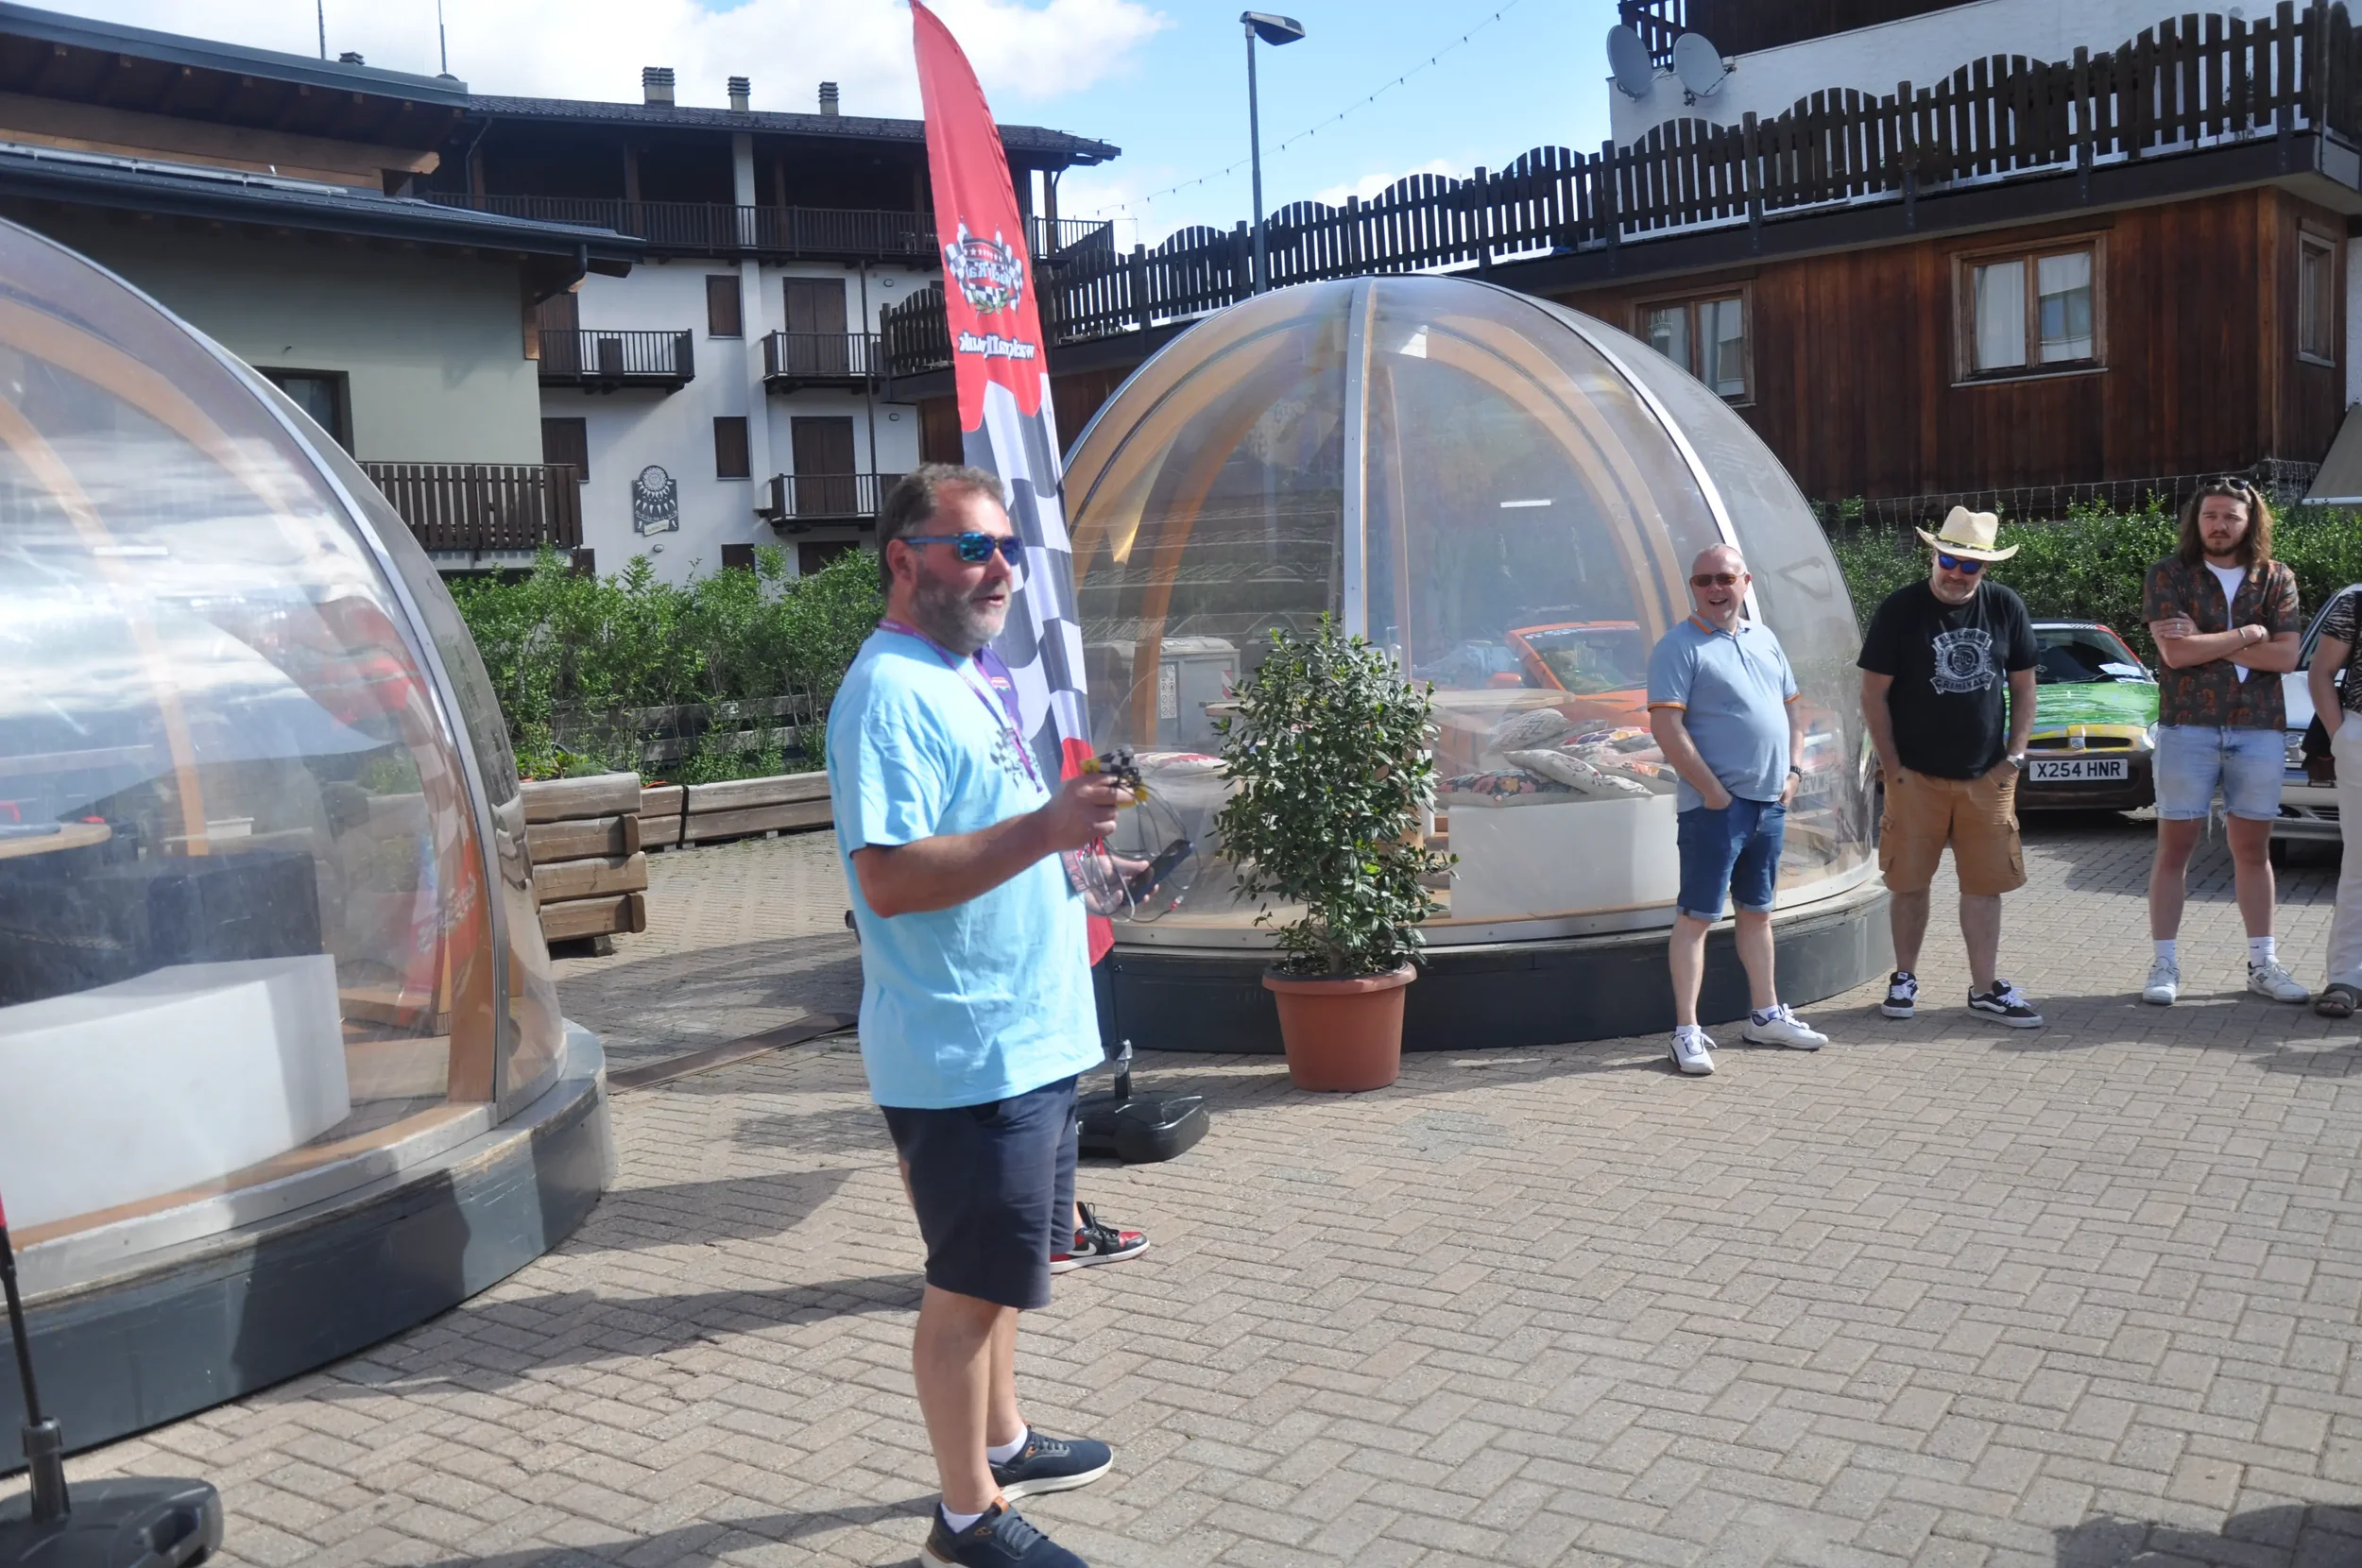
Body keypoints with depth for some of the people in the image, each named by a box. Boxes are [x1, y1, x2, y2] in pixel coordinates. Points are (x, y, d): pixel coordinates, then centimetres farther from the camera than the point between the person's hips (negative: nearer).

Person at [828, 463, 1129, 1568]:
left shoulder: (968, 677, 15)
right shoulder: (890, 692, -18)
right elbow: (887, 877, -28)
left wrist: (1067, 823, 13)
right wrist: (1045, 828, -32)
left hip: (1027, 1038, 10)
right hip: (965, 1054, -10)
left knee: (999, 1266, 23)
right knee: (969, 1288, 2)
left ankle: (1001, 1442, 40)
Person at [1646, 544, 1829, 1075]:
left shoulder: (1764, 639, 14)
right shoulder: (1679, 647, -9)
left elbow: (1791, 708, 21)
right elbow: (1666, 727, -17)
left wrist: (1793, 771, 6)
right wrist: (1713, 790, -17)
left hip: (1770, 802, 7)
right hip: (1714, 806, -7)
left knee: (1757, 911, 17)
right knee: (1696, 916, -4)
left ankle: (1764, 1016, 28)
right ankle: (1686, 1031, -2)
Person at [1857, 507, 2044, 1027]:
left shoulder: (2006, 608, 4)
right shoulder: (1900, 609, -6)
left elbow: (2022, 687, 12)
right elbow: (1873, 695, -4)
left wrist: (2015, 755, 3)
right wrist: (1892, 767, -6)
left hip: (1986, 778, 3)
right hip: (1916, 776, -2)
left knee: (1984, 885, 6)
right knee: (1909, 882, 4)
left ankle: (1986, 989, 16)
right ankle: (1904, 978, 20)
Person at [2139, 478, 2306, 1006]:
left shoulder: (2277, 578, 6)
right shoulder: (2168, 575, 0)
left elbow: (2286, 656, -6)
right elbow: (2175, 652, -12)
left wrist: (2205, 642, -11)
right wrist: (2246, 635, -7)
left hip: (2260, 730, 2)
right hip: (2188, 727, -2)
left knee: (2253, 849, 9)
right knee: (2175, 847, 1)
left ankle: (2262, 963, 18)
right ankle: (2165, 965, 6)